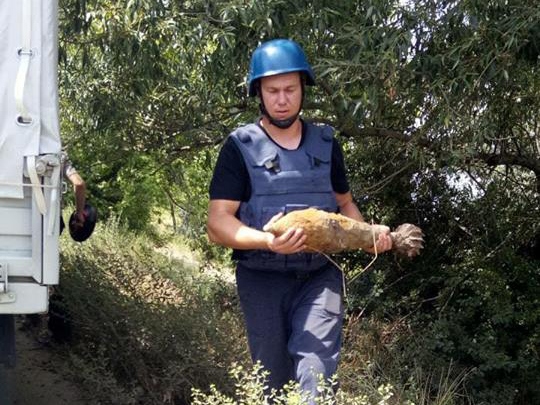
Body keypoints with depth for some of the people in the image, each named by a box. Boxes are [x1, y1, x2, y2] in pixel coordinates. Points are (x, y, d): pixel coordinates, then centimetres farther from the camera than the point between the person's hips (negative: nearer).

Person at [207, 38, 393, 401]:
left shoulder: (326, 143, 8)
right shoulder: (240, 147, -3)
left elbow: (344, 203, 22)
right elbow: (217, 224, -10)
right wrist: (266, 240, -29)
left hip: (319, 276, 1)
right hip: (262, 280, -1)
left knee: (316, 372, -18)